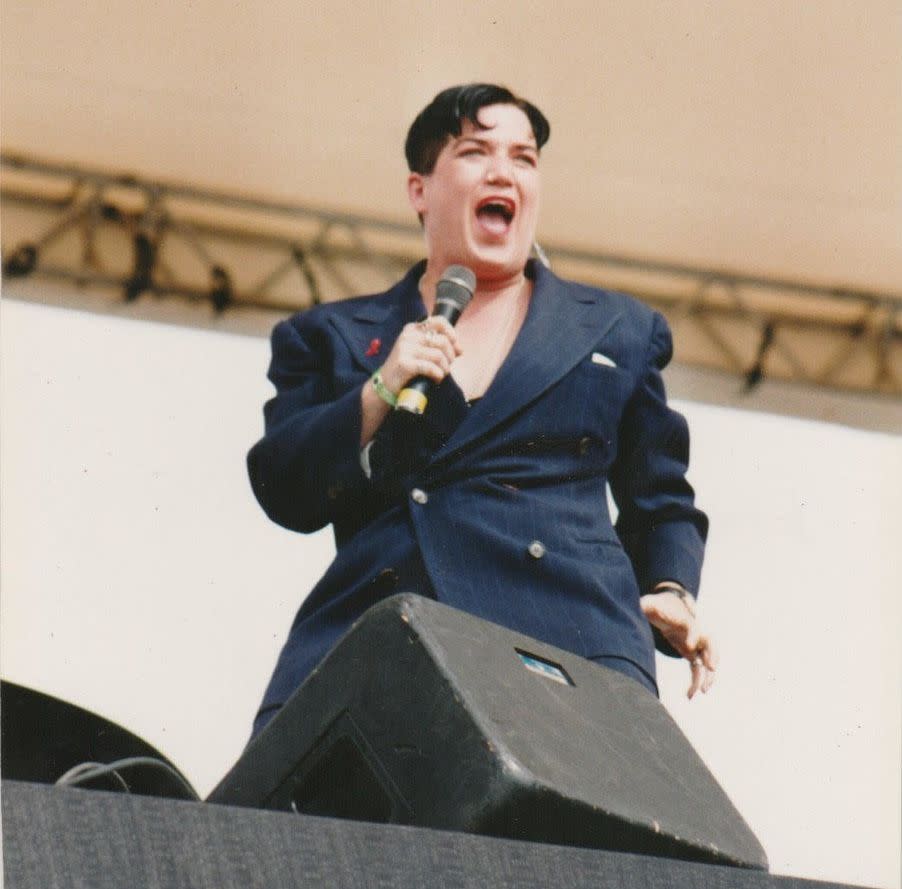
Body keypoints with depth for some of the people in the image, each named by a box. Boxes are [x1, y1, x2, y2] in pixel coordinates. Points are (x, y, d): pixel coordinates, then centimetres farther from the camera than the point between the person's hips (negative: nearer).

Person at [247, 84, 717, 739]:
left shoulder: (619, 333, 26)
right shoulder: (332, 336, 23)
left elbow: (662, 501, 29)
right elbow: (285, 494, 11)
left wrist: (672, 591, 9)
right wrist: (381, 393, -2)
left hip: (568, 638, 0)